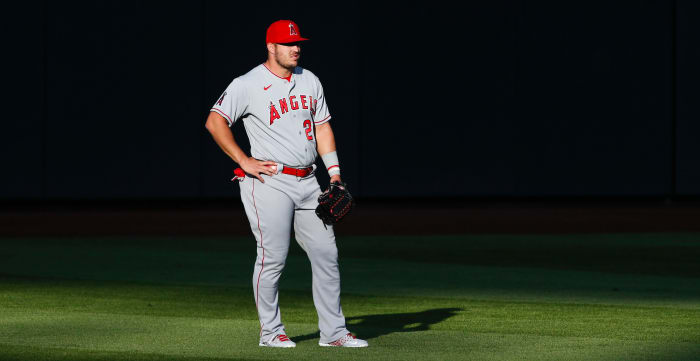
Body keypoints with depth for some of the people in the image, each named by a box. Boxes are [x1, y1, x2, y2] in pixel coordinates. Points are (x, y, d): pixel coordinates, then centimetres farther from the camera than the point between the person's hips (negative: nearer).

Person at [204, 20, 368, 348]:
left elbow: (322, 125, 20)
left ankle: (333, 332, 9)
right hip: (269, 183, -6)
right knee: (273, 258, -7)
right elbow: (215, 121, -12)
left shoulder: (309, 81, 13)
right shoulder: (248, 84, -7)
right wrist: (244, 161, -16)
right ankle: (270, 332, 6)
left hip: (307, 183, 6)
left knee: (326, 254, 3)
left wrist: (334, 170, 10)